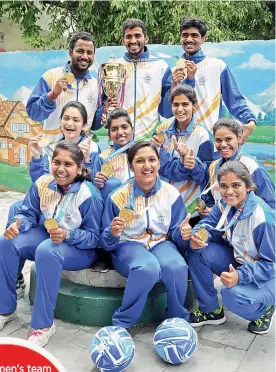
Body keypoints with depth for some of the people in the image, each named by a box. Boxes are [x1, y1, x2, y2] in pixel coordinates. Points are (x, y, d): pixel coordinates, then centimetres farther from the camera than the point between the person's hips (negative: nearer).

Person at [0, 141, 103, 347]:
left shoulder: (89, 195, -24)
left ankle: (44, 324, -23)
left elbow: (94, 237, -19)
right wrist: (17, 224, -26)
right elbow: (29, 214, -2)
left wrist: (67, 235, -37)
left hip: (82, 247, -6)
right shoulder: (43, 184, -8)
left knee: (46, 251, -37)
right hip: (49, 234, 6)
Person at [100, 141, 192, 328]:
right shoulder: (118, 196, -7)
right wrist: (113, 234, -26)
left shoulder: (171, 193, -2)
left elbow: (176, 234, 3)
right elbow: (107, 243, -2)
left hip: (161, 243, 2)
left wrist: (183, 234, -21)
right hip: (128, 245, -2)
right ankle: (121, 324, -15)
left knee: (177, 266, -33)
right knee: (148, 268, -37)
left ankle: (178, 320, -4)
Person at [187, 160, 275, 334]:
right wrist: (198, 236, -29)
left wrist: (240, 276, -38)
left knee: (232, 295, -34)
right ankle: (211, 310, 3)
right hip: (237, 260, 7)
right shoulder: (224, 205, -8)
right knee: (197, 252, -15)